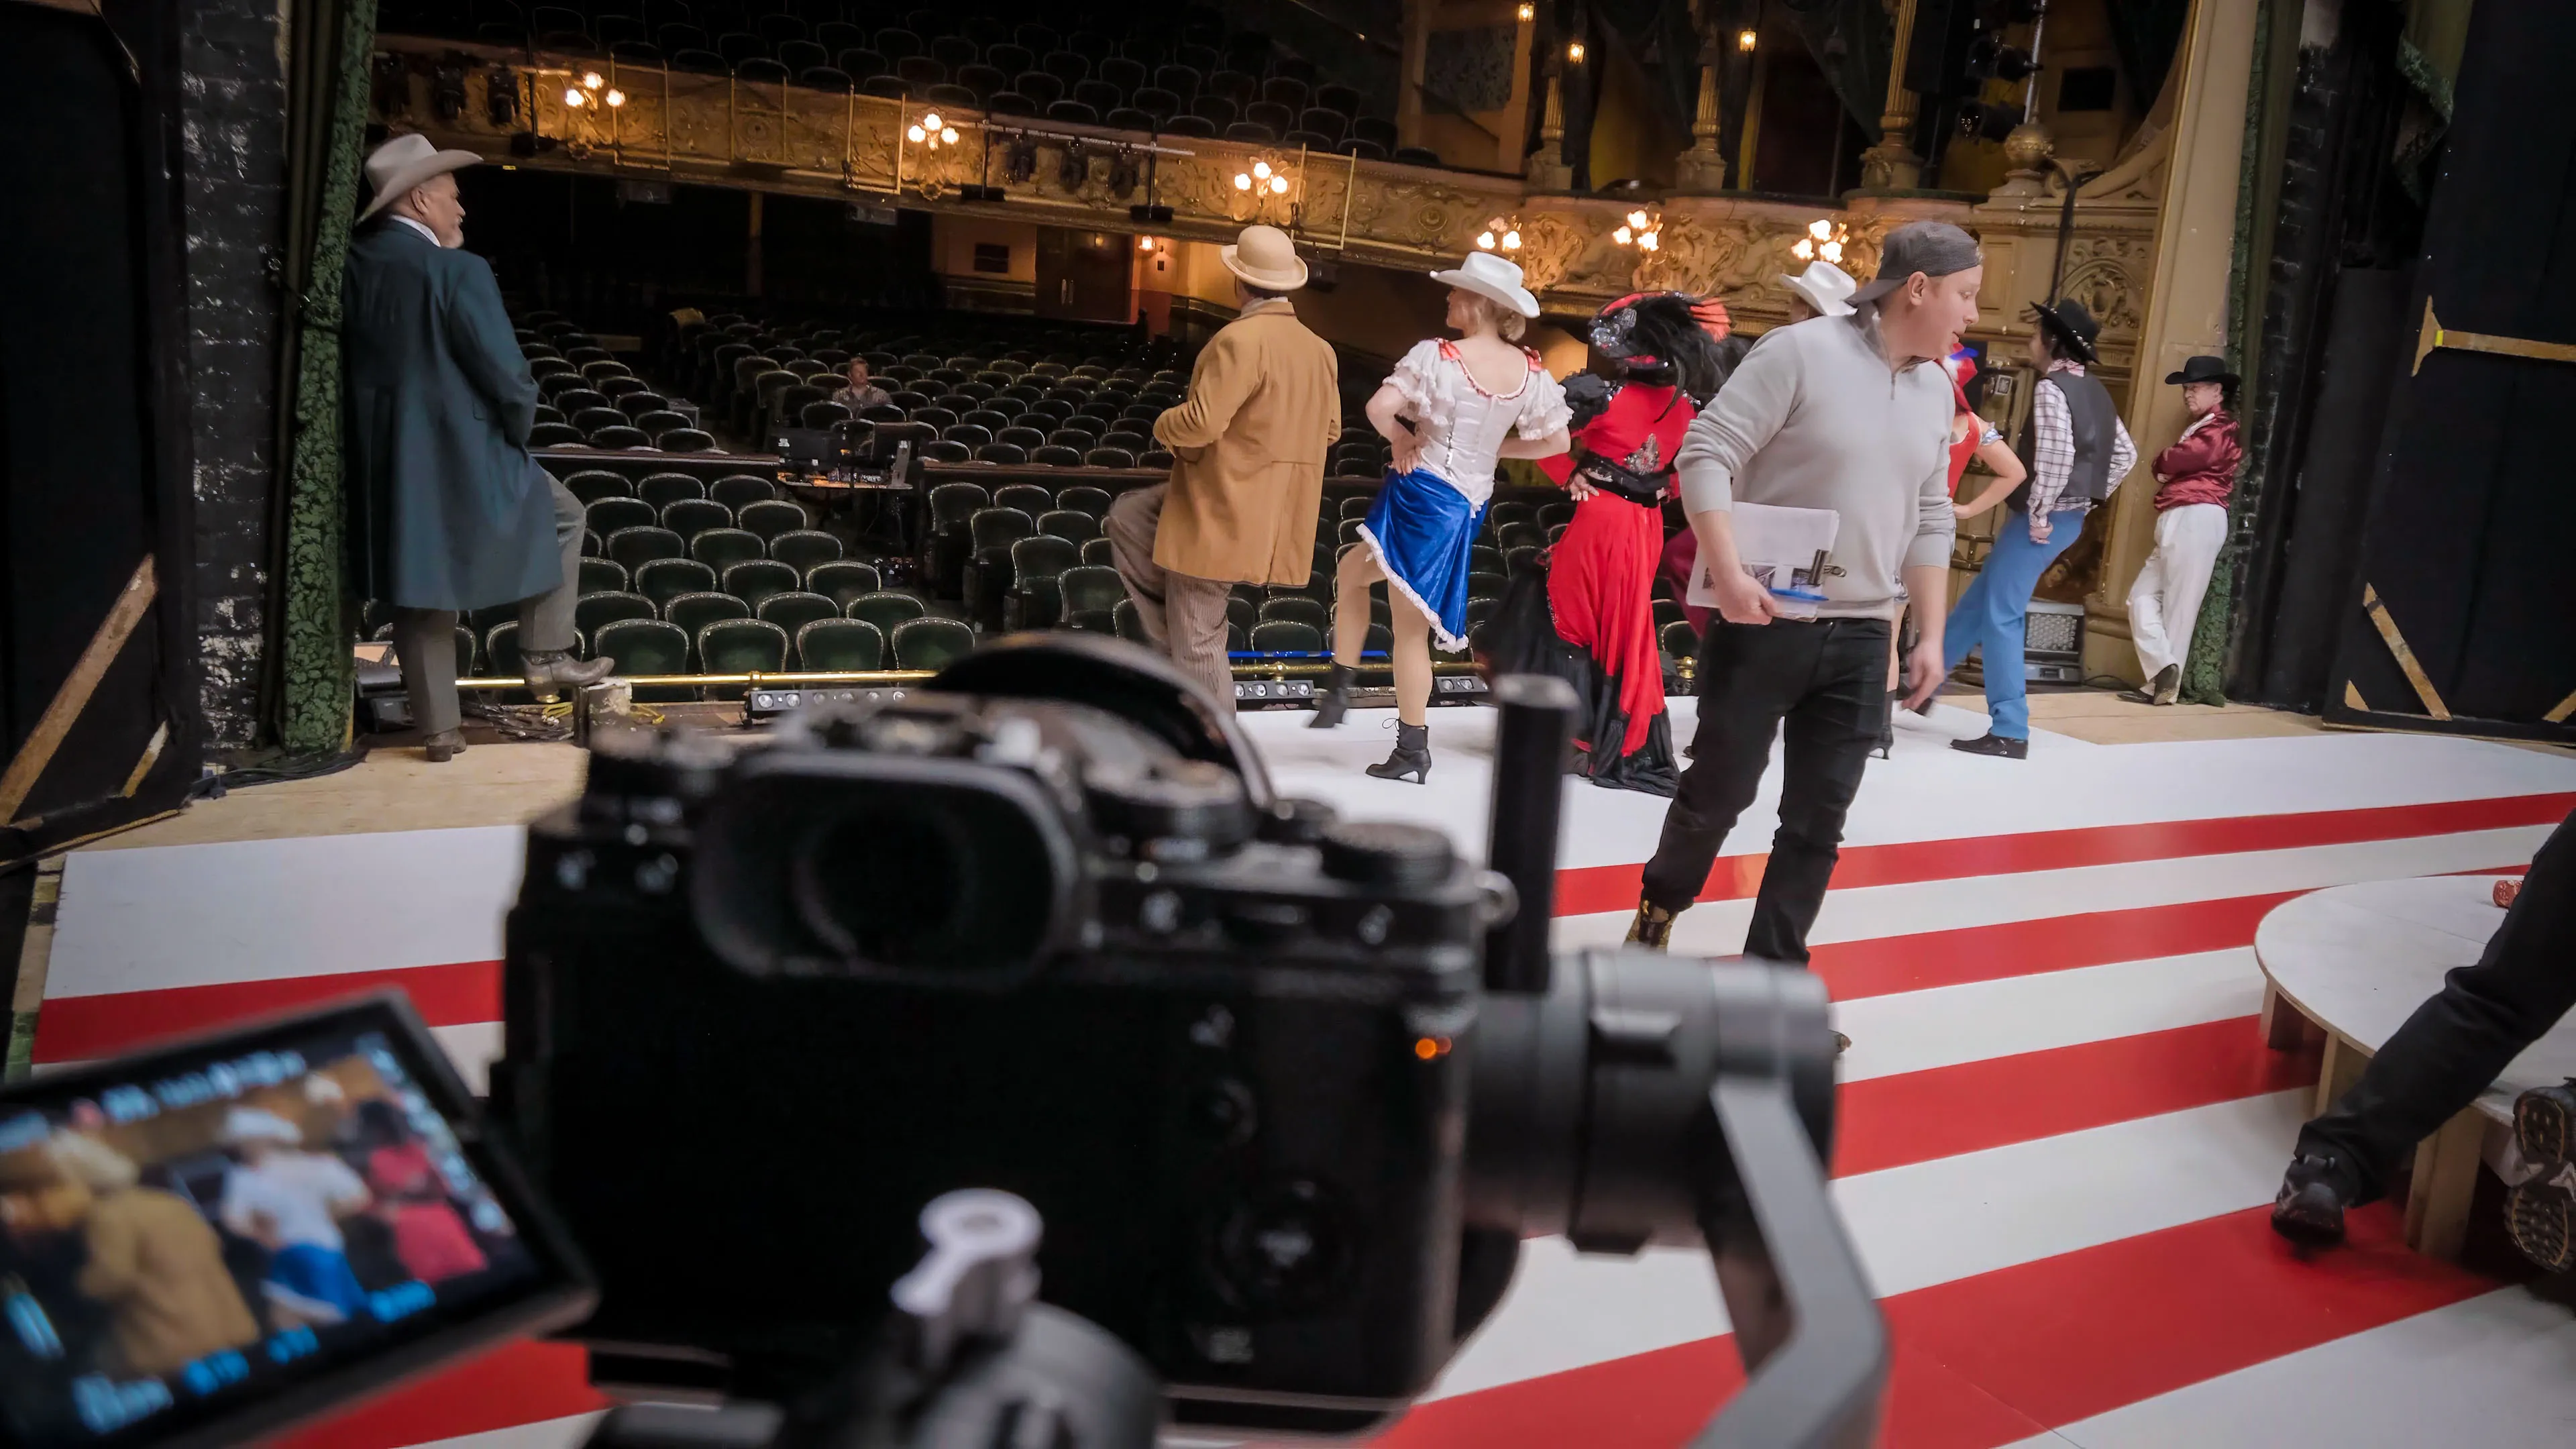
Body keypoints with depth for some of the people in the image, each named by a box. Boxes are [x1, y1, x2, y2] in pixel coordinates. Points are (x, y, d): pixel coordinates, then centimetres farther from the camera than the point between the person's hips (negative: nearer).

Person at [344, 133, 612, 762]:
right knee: (560, 516, 18)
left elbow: (349, 358, 11)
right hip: (463, 456, -6)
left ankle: (438, 728, 20)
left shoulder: (354, 263, 2)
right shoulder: (458, 271, -16)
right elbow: (509, 379, -15)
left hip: (385, 464, 6)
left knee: (419, 597, 14)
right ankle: (546, 656, 16)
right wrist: (518, 431, 1)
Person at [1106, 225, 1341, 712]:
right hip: (1260, 502, 10)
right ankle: (1176, 638, 20)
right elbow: (1330, 429, 16)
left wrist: (1164, 426, -3)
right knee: (1127, 517, 23)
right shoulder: (1320, 349, 7)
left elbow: (1202, 422, -26)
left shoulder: (1240, 339, -21)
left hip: (1224, 508, -10)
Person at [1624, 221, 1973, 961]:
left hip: (1860, 639, 6)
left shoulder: (1936, 388, 11)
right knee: (1720, 790, 6)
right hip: (1765, 623, -6)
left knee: (1819, 818, 6)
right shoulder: (1801, 351, -10)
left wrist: (1931, 632, 11)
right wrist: (1728, 575, -24)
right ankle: (1660, 908, 33)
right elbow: (1706, 454, -14)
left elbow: (1930, 518, 16)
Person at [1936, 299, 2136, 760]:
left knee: (1999, 616, -5)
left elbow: (2056, 455, -25)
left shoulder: (2051, 388, -14)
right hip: (2070, 516, 10)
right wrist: (2091, 497, 18)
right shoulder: (2095, 392, 14)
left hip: (2046, 518, -10)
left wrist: (2038, 514, -18)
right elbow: (2125, 454, 18)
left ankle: (2009, 733, -5)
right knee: (1979, 598, 19)